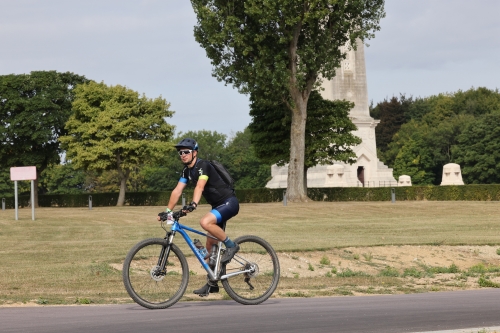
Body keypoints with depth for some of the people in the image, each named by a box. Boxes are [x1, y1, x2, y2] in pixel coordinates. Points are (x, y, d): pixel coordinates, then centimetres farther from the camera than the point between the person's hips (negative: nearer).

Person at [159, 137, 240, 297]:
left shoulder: (203, 165, -19)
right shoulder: (187, 170, 7)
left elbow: (200, 186, -35)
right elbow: (177, 191, 3)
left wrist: (193, 204, -50)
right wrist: (167, 210, -5)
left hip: (229, 202, -9)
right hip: (218, 205, 9)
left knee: (205, 222, -33)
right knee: (210, 245, 8)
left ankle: (231, 245, -15)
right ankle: (212, 283, 15)